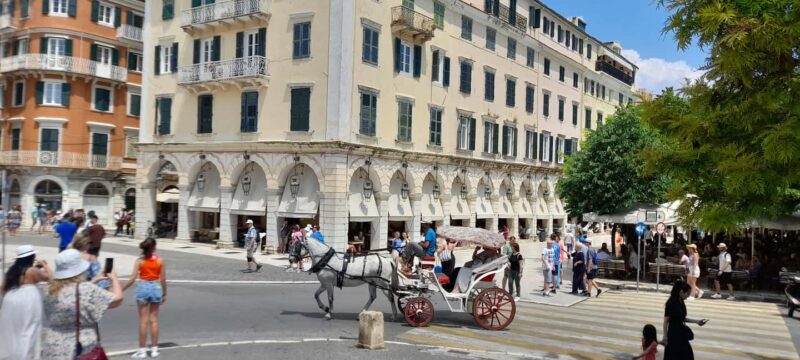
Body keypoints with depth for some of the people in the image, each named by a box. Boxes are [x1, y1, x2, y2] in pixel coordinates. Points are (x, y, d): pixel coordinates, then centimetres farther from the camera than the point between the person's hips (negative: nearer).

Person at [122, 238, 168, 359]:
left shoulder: (140, 261, -6)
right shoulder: (160, 260, -4)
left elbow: (132, 279, -11)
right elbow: (163, 279, -2)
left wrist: (121, 289, -1)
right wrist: (164, 294, 9)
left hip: (143, 288, -1)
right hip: (156, 288, 1)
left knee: (143, 321, 5)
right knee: (154, 320, 10)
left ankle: (142, 350, 8)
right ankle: (154, 349, 14)